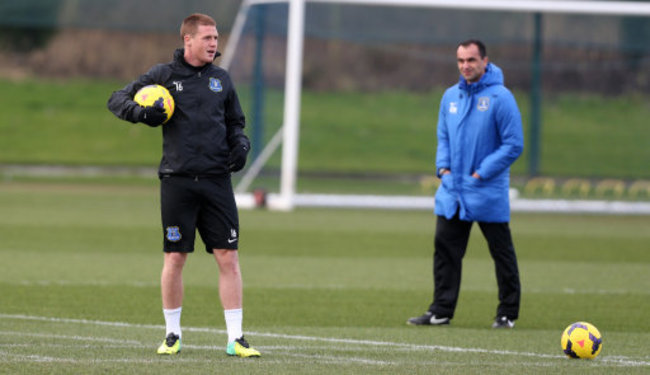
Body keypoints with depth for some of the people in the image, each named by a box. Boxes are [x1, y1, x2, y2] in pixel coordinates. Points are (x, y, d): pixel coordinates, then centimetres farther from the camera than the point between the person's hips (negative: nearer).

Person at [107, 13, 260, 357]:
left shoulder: (222, 79, 13)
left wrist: (240, 143, 2)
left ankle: (235, 338, -1)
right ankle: (173, 334, 16)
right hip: (177, 181, -2)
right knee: (174, 258, 1)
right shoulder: (163, 75, 4)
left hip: (217, 180, 2)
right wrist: (140, 111, -12)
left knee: (228, 257, -4)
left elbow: (235, 122, 23)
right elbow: (116, 100, 8)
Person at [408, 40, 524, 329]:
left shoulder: (500, 98, -9)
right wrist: (443, 167, 2)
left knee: (502, 252, 3)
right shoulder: (451, 96, 9)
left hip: (488, 194, -5)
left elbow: (513, 145, -11)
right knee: (445, 249, 1)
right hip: (452, 190, 5)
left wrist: (481, 173, -14)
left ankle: (508, 313, 12)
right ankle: (441, 311, 5)